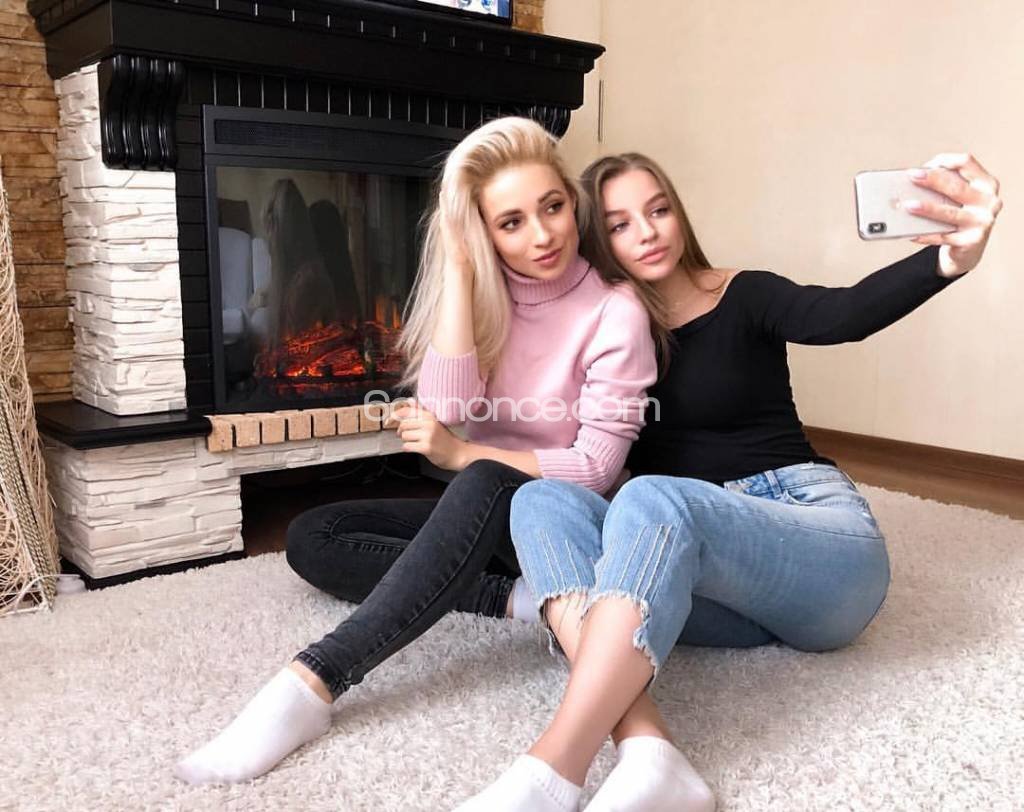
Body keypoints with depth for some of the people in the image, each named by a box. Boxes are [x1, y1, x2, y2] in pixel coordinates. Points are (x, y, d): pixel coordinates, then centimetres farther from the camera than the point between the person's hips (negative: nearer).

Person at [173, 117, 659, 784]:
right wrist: (457, 269, -21)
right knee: (312, 538, -11)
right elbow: (448, 411, -19)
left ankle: (312, 684, -44)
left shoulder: (615, 308, -14)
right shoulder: (483, 293, -1)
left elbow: (597, 468, -16)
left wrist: (461, 455, -24)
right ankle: (514, 597, -23)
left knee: (486, 484, -39)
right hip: (479, 519, 6)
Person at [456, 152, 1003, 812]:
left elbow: (846, 315, -21)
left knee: (653, 499, -34)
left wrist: (951, 259, -42)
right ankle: (648, 757, -43)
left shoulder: (743, 298, 1)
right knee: (541, 500, -21)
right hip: (721, 587, 4)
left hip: (828, 545, -3)